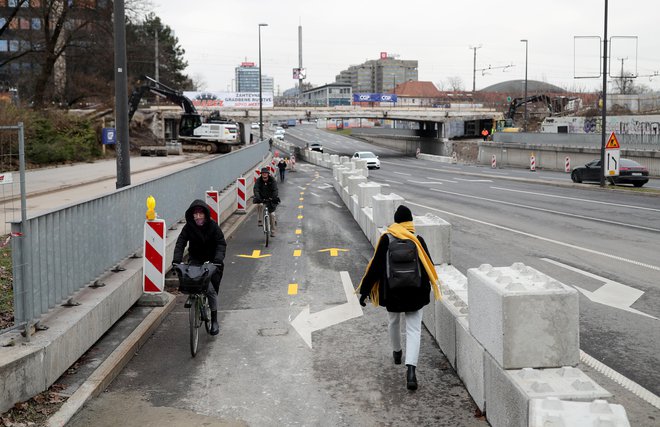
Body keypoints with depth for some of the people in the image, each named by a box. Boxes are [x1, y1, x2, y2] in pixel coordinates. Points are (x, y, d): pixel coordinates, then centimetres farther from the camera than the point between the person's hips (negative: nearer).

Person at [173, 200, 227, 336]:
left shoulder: (213, 226, -12)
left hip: (211, 261, -2)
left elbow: (221, 243, -17)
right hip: (195, 260, 2)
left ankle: (214, 321, 5)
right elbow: (180, 243, -15)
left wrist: (218, 259, -34)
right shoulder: (188, 227, -9)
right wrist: (176, 260, -30)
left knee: (211, 290, -7)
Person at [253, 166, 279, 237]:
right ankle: (260, 221, -23)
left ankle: (272, 231, 9)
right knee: (260, 205, -34)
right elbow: (256, 190, -22)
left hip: (270, 199, 0)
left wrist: (274, 197, -39)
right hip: (261, 198, 0)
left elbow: (275, 190, -21)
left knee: (272, 214, -4)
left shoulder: (272, 180, -10)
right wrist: (257, 198, -40)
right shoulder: (258, 181, -9)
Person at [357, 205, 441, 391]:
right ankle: (410, 369, -15)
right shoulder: (418, 240, -7)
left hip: (392, 291, 1)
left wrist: (365, 291, -2)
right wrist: (430, 285, 21)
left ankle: (397, 352, 48)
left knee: (393, 321, 27)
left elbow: (375, 266, -8)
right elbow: (428, 266, 2)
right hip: (415, 292, -1)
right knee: (414, 330, 1)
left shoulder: (386, 239, -8)